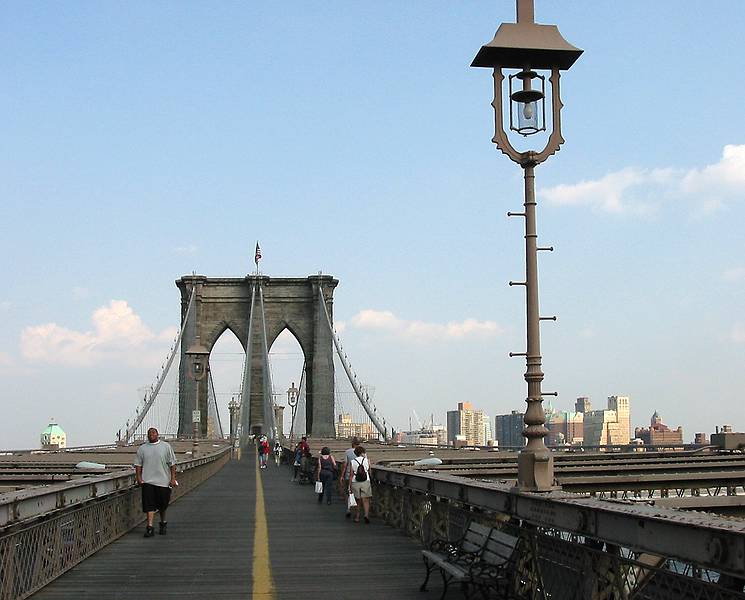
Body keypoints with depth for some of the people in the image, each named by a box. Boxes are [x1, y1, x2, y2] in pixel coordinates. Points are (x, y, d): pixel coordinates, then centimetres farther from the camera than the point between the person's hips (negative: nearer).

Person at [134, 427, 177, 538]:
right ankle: (150, 528, -8)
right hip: (147, 481, 0)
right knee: (149, 505, -8)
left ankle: (163, 523, 32)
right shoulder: (142, 449, 8)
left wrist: (173, 478, -3)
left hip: (163, 480, 0)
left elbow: (172, 464, 3)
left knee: (162, 505, 10)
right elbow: (138, 464, 9)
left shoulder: (166, 446, 4)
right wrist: (139, 477, -3)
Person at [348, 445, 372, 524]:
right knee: (366, 500, 0)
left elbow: (351, 475, -4)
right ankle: (366, 515, -19)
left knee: (358, 501, 12)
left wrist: (350, 487, 1)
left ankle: (357, 517, 17)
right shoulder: (366, 460, -3)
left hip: (355, 483, 1)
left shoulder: (353, 462, -3)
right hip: (366, 482, -1)